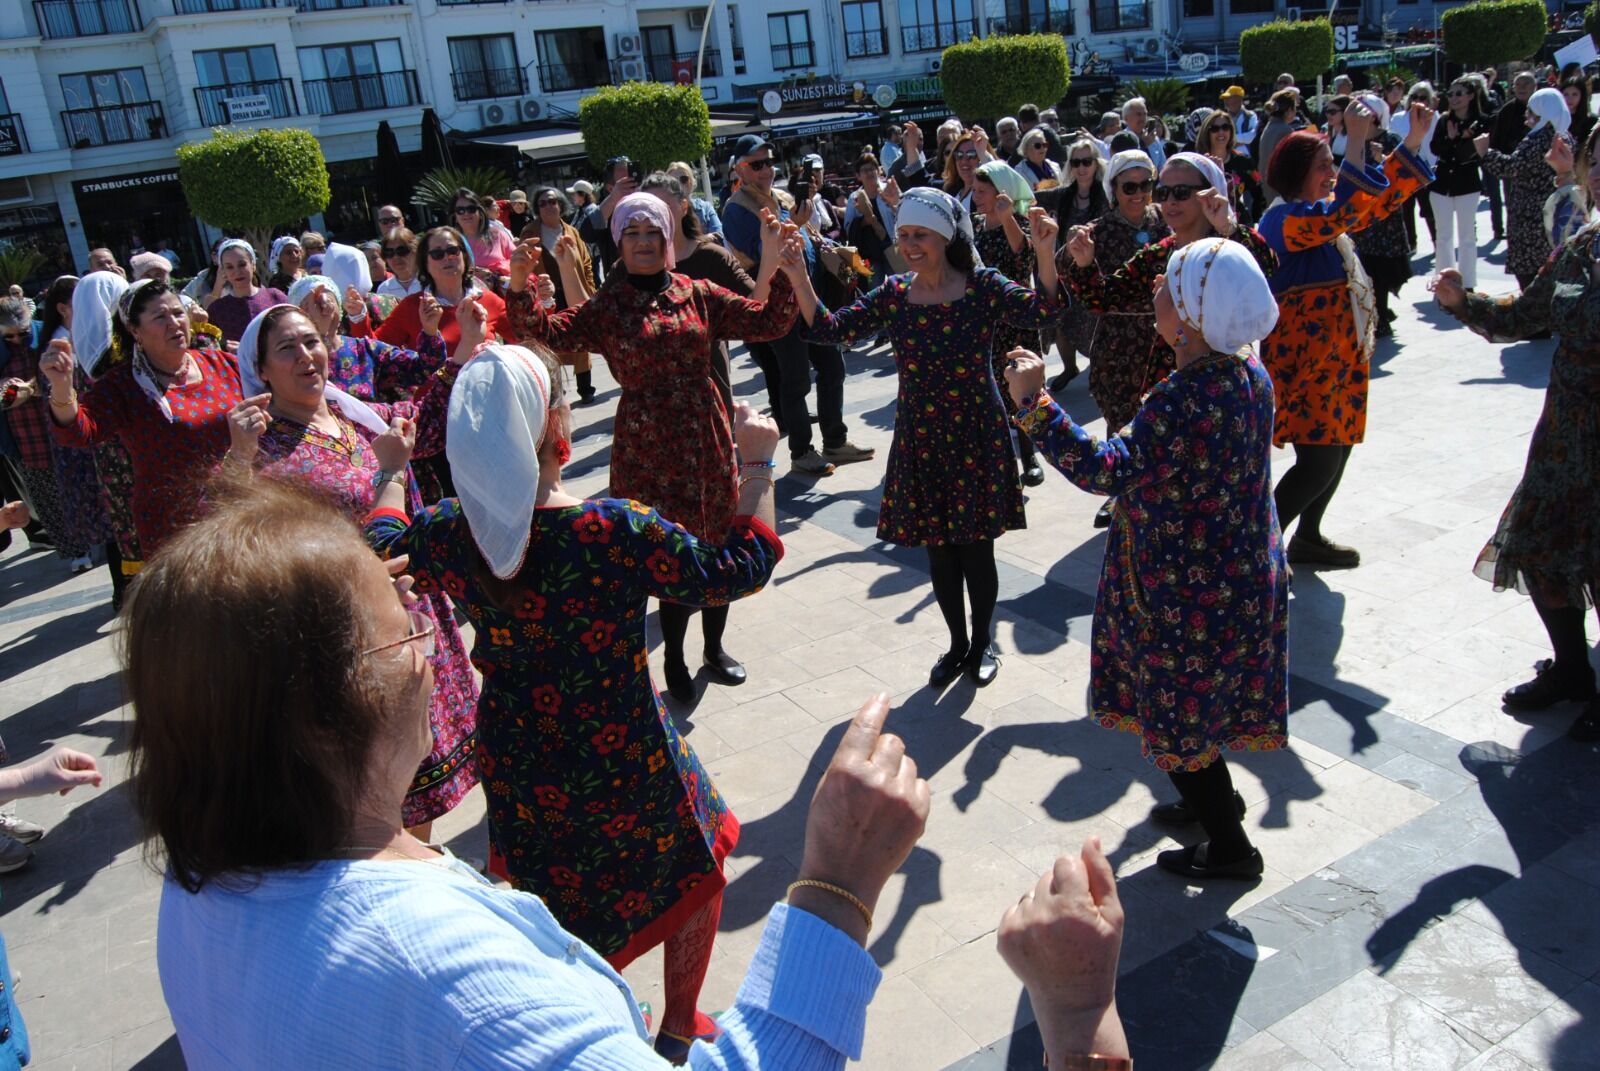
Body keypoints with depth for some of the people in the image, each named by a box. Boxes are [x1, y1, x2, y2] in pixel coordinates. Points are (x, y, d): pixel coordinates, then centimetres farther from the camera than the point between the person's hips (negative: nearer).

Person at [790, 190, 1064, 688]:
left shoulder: (984, 287, -9)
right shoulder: (893, 294, 0)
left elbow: (1042, 312, -23)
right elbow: (829, 328, -5)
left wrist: (1045, 256, -40)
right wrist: (795, 272, -16)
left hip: (976, 436, -3)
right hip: (919, 439, 3)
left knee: (976, 545, 7)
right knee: (938, 547, 13)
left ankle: (983, 642, 31)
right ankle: (958, 644, 33)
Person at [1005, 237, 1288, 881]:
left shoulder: (1183, 401, -33)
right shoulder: (1250, 373, -4)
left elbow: (1106, 471, -33)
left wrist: (1034, 403, -29)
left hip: (1187, 591, -9)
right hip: (1242, 577, 9)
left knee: (1178, 712, 11)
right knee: (1206, 700, 28)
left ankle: (1230, 848, 28)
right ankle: (1216, 800, 50)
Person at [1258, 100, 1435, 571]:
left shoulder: (1318, 214, 12)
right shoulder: (1285, 218, -17)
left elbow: (1381, 200, 22)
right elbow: (1341, 214, -35)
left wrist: (1414, 140, 15)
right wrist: (1357, 144, -34)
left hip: (1337, 352, 10)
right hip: (1304, 356, -10)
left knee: (1336, 449, 16)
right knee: (1319, 462, -11)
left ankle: (1308, 538, 30)